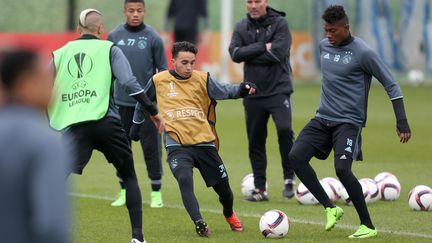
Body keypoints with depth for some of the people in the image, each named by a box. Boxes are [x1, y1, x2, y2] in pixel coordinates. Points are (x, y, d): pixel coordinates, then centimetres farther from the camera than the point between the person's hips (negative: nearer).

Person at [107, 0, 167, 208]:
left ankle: (156, 193, 10)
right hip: (122, 102, 3)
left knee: (151, 148, 0)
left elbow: (163, 71, 1)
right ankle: (124, 192, 20)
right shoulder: (115, 36, 2)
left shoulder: (153, 38, -4)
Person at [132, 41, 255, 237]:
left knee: (223, 187, 10)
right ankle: (199, 223, -28)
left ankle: (229, 215, 42)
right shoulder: (158, 81, 3)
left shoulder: (202, 79, 2)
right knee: (185, 180, -30)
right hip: (177, 145, -2)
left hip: (204, 142, 2)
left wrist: (241, 89, -32)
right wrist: (136, 124, 28)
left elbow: (224, 91, -12)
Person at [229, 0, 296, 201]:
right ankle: (260, 189, 16)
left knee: (284, 129, -24)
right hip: (253, 92, 4)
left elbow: (278, 53, -16)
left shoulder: (279, 23, -3)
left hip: (278, 89, -4)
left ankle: (289, 179, -8)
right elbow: (235, 54, -7)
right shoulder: (241, 27, 8)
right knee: (255, 141, 7)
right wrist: (263, 47, -15)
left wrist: (250, 55, -9)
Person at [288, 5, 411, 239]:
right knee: (296, 156, -13)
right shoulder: (324, 46, 8)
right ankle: (330, 208, -4)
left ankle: (368, 226, -11)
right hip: (323, 118, 7)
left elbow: (391, 85, -8)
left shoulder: (363, 53, -12)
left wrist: (402, 122, -13)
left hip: (349, 121, -7)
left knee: (342, 168, -24)